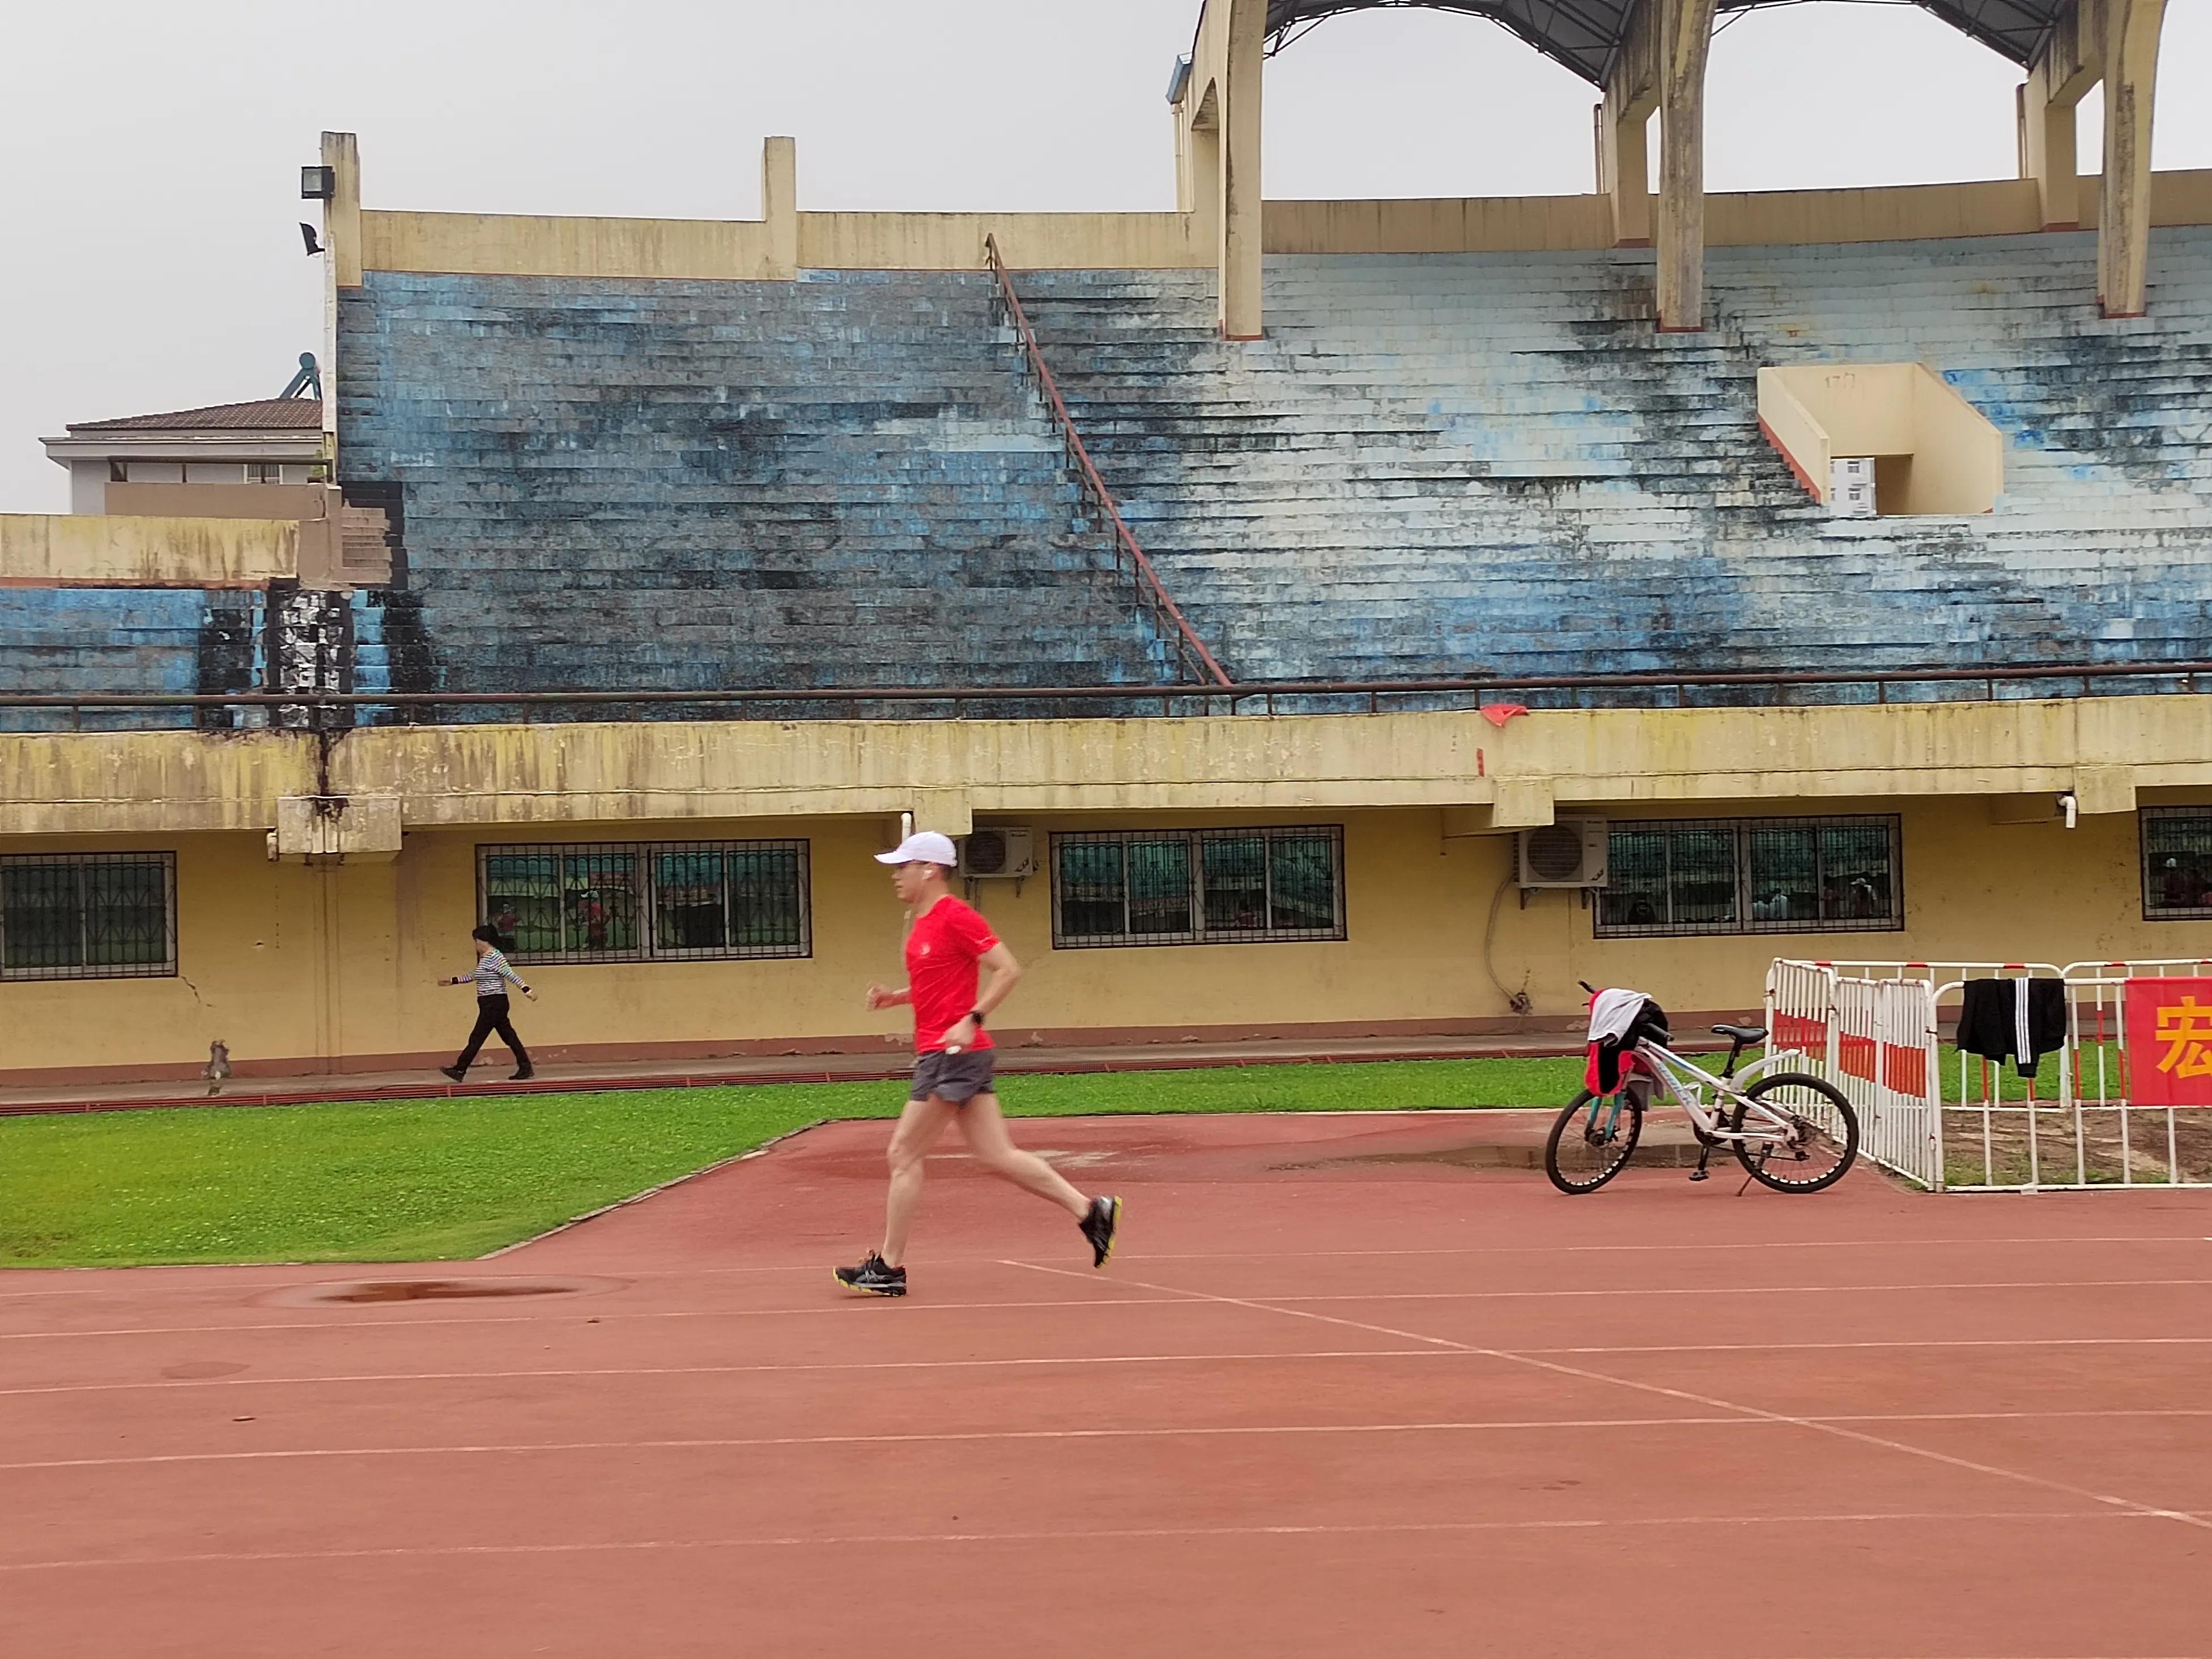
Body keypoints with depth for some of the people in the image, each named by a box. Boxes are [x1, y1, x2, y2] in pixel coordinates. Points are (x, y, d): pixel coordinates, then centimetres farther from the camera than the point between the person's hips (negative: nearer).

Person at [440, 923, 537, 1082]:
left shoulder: (495, 957, -15)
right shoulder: (483, 958, 16)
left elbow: (511, 975, -23)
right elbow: (473, 975, 30)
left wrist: (526, 990, -29)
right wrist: (453, 981, 34)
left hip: (494, 1003, -10)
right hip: (490, 1005, 10)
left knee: (477, 1038, -4)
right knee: (509, 1036, 8)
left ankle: (460, 1070, 0)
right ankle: (526, 1069, 9)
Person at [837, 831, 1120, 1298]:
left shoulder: (955, 916, -13)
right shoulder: (923, 924, 16)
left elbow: (1008, 969, -17)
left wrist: (972, 1020, -24)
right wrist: (894, 997, 12)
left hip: (953, 1053, -10)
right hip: (939, 1054, 10)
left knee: (904, 1155, -4)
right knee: (996, 1155, 7)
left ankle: (889, 1268, 3)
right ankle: (1090, 1210, 9)